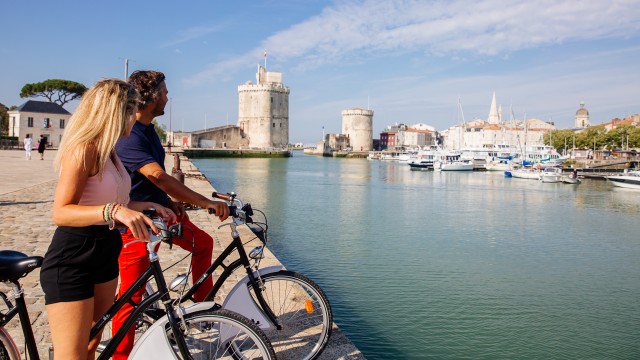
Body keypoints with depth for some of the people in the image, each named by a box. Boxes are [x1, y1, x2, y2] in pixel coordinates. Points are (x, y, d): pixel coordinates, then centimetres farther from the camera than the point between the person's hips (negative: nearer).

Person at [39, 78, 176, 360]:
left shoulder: (108, 150, 10)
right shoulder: (84, 149, -17)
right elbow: (61, 212, -24)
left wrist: (146, 206, 14)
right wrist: (113, 211, -38)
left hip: (104, 257, 9)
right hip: (71, 262, -9)